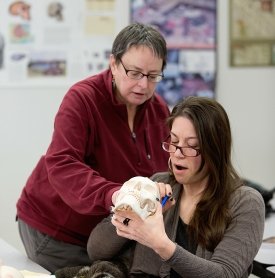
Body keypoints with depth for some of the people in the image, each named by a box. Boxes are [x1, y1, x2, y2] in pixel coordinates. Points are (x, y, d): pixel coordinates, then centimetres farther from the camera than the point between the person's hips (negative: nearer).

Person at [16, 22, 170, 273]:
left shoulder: (160, 110, 0)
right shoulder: (82, 98, -19)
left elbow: (167, 170, 4)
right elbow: (61, 165, -30)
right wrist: (112, 195, -46)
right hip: (55, 230, -5)